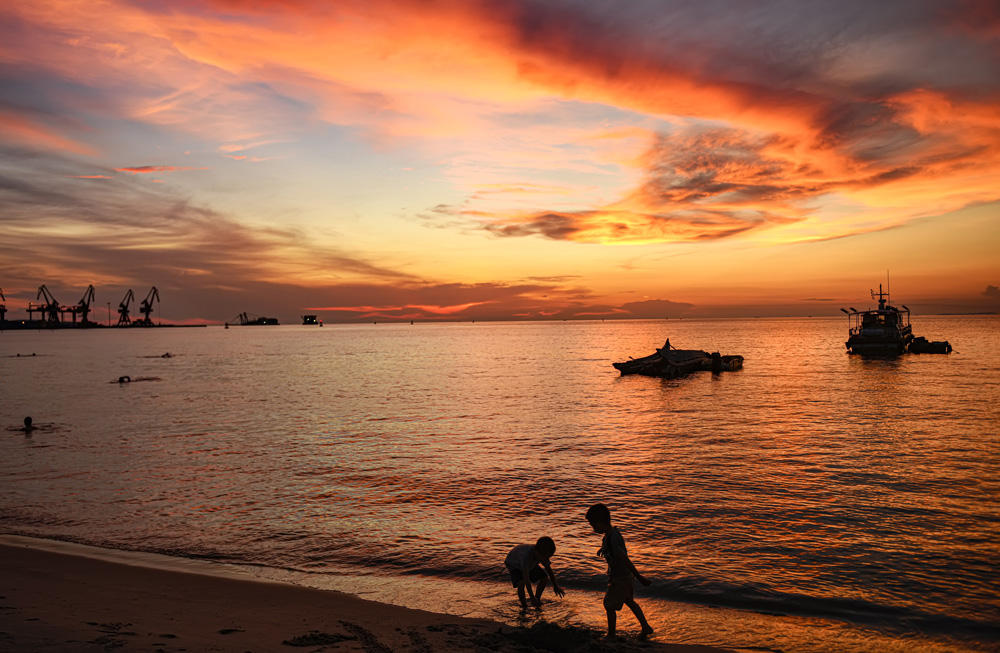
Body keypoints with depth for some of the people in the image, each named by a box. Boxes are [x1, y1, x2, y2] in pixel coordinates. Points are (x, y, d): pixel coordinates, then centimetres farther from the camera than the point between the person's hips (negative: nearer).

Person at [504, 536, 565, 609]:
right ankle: (523, 605, -7)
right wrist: (532, 598, -46)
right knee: (521, 583, -29)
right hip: (514, 564, -6)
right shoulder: (527, 555, -46)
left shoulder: (542, 554, -26)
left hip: (530, 564, 6)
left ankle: (537, 599, 13)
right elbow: (526, 578, -46)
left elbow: (549, 569, -8)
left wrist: (555, 586, -5)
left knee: (544, 578, -8)